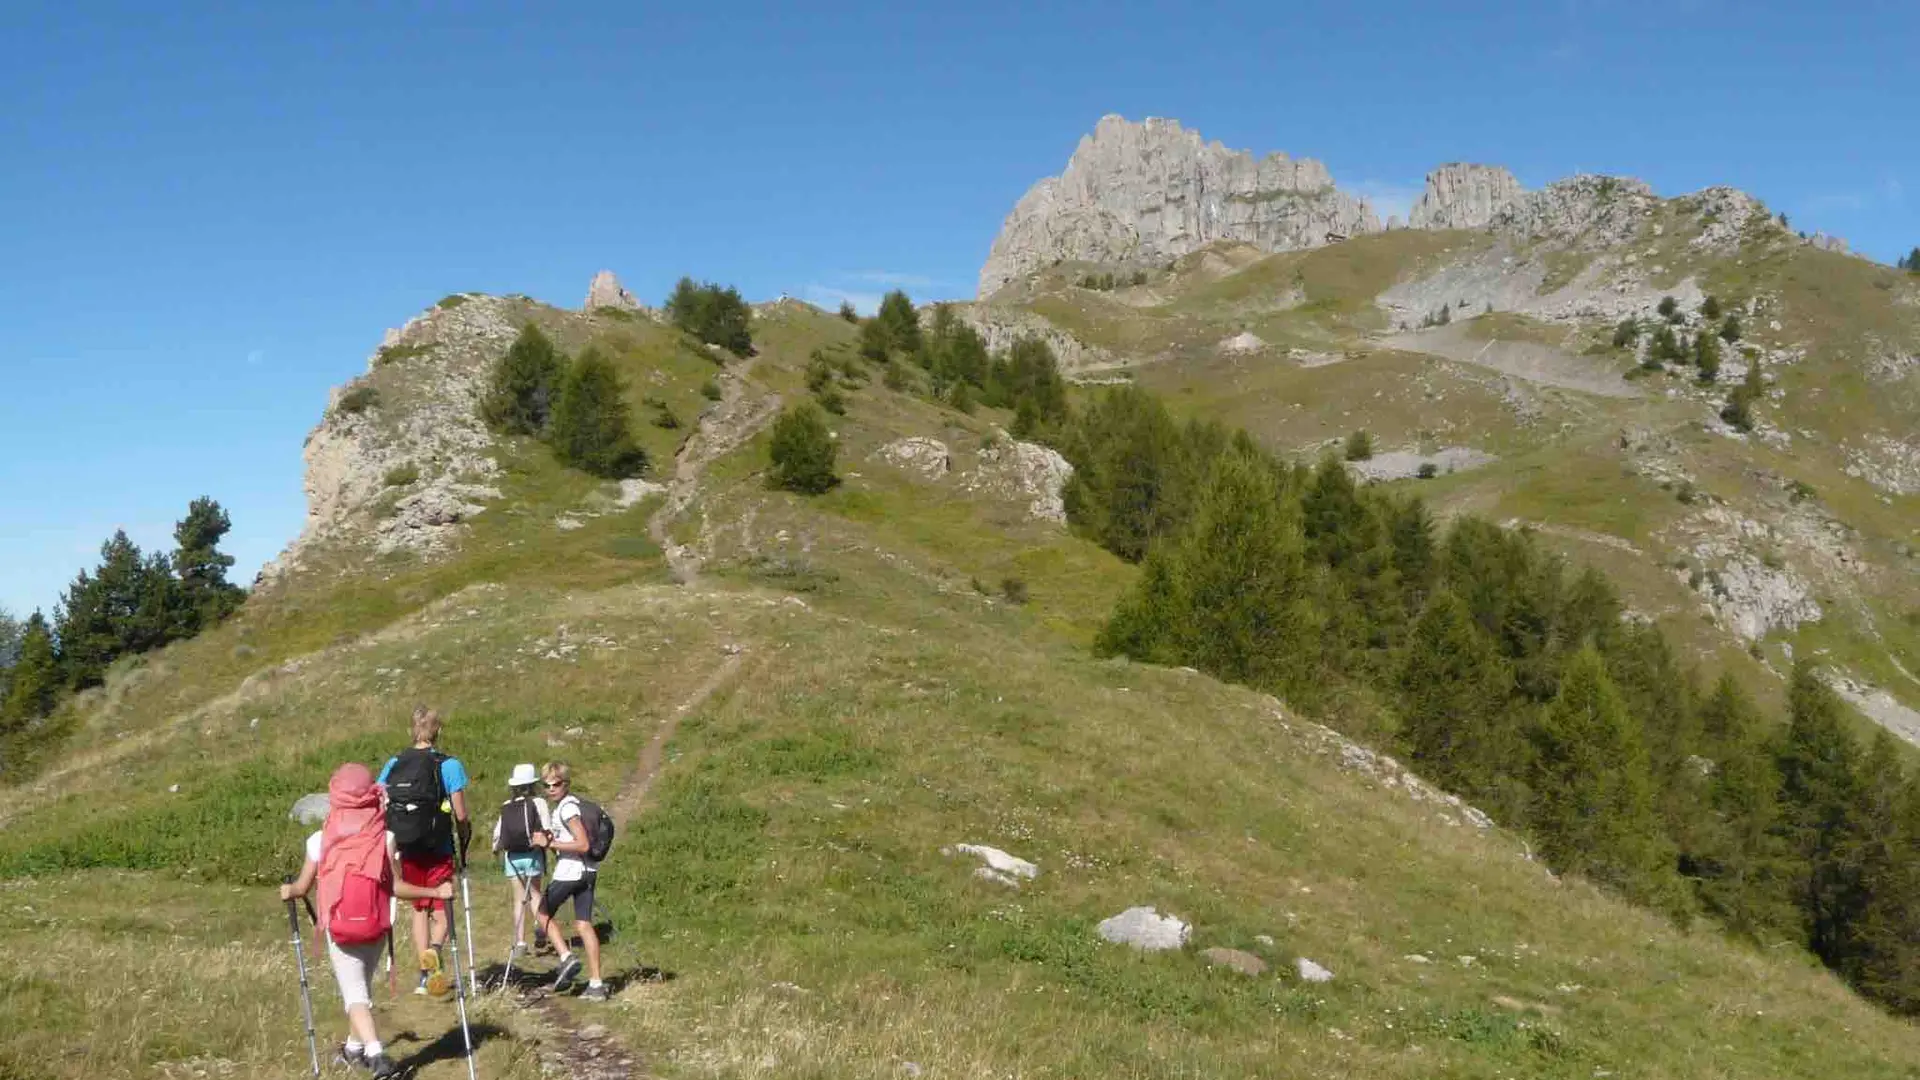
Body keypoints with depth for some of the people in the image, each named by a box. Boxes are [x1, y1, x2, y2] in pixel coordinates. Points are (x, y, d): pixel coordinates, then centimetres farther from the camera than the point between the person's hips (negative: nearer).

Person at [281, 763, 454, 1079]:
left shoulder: (320, 840, -3)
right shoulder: (385, 837, -5)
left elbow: (303, 887, 6)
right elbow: (397, 887, -7)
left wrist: (287, 890, 28)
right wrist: (437, 892, 4)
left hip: (338, 927, -2)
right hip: (375, 926, 2)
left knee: (354, 992, -3)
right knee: (362, 986, 22)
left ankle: (375, 1053, -22)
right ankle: (355, 1047, 38)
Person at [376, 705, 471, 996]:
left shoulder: (393, 764, 3)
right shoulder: (449, 765, -9)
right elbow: (461, 816, -10)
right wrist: (464, 845, 6)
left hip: (407, 852, 3)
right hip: (438, 852, -3)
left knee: (419, 909, 18)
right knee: (440, 912, 8)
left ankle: (424, 978, 18)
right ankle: (435, 948, -24)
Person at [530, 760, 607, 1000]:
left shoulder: (567, 807, -13)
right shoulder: (573, 803, 16)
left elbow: (582, 844, -21)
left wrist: (549, 843, -16)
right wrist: (550, 840, 11)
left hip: (569, 872, -9)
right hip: (587, 872, 9)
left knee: (543, 914, 12)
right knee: (584, 924, 5)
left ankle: (567, 957, -2)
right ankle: (596, 984, 1)